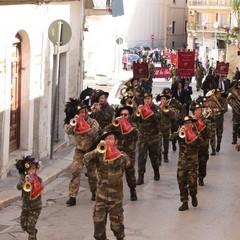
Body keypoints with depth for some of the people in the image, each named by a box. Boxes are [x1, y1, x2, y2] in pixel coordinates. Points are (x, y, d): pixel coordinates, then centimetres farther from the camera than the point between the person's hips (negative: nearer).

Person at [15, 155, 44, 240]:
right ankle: (34, 232, 42)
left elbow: (37, 192, -22)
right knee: (24, 225, 14)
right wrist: (25, 181, -39)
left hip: (35, 207, -4)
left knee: (30, 225, -9)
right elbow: (18, 187, -23)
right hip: (25, 206, 4)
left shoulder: (38, 179, -12)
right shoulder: (23, 177, -7)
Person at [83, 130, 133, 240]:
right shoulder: (99, 155, 0)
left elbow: (129, 165, -25)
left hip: (115, 196, -2)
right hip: (101, 195, 2)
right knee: (98, 222, 3)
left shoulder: (120, 155, -4)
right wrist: (97, 150, -28)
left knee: (117, 223, 5)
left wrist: (114, 152, -32)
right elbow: (86, 160, -16)